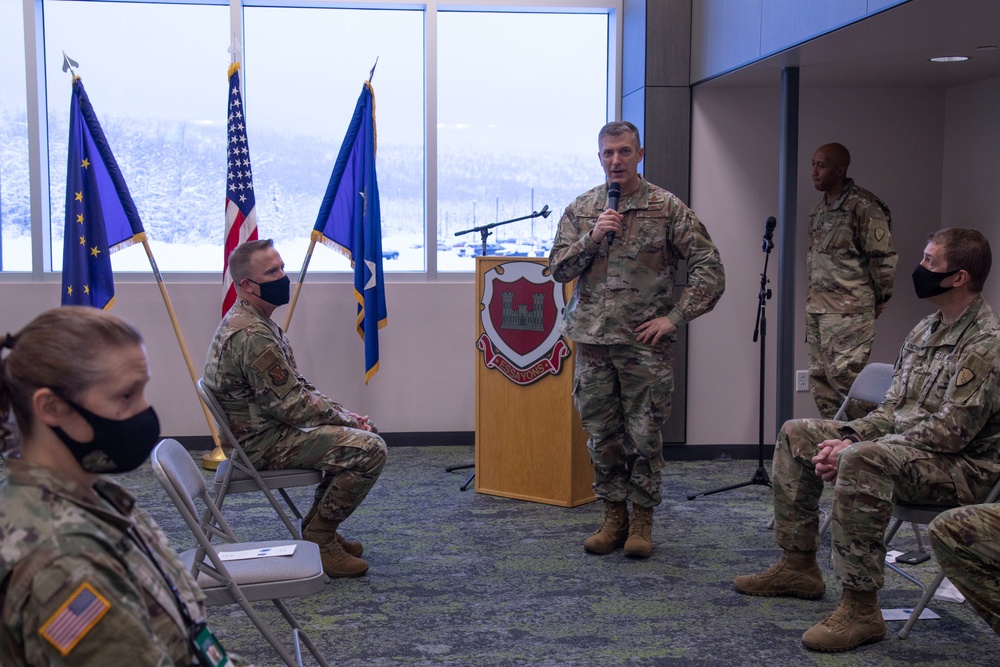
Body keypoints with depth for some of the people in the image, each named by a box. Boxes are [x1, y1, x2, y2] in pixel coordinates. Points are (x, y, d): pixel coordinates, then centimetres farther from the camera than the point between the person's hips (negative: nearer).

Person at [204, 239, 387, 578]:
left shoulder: (253, 321, 10)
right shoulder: (251, 335, -24)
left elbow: (297, 385, 15)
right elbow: (292, 405, -23)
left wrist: (343, 413, 4)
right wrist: (344, 418, -9)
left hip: (265, 427, 11)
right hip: (262, 443, -11)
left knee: (365, 432, 17)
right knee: (369, 449, -18)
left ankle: (319, 527, 19)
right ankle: (319, 538, -5)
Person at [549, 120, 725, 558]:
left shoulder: (668, 208, -1)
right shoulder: (581, 209, 9)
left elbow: (709, 268, -3)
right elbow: (558, 269, 5)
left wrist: (674, 317, -9)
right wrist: (592, 238, -11)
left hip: (645, 342, -3)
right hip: (592, 340, 3)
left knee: (644, 436, 1)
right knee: (602, 435, 8)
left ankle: (642, 520, 15)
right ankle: (614, 516, 21)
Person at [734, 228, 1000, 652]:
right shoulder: (926, 330, 11)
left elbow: (951, 431, -25)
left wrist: (854, 448, -24)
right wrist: (848, 436, -7)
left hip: (962, 468, -10)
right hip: (902, 445, 10)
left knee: (862, 461, -38)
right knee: (796, 434, 8)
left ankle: (860, 609, -31)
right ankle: (798, 565, 13)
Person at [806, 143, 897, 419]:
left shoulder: (863, 207, -11)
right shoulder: (820, 208, 14)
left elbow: (884, 258, -11)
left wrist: (878, 301, -3)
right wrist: (813, 295, 17)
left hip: (848, 310, -8)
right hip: (816, 308, 8)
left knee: (845, 376, -11)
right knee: (819, 378, 9)